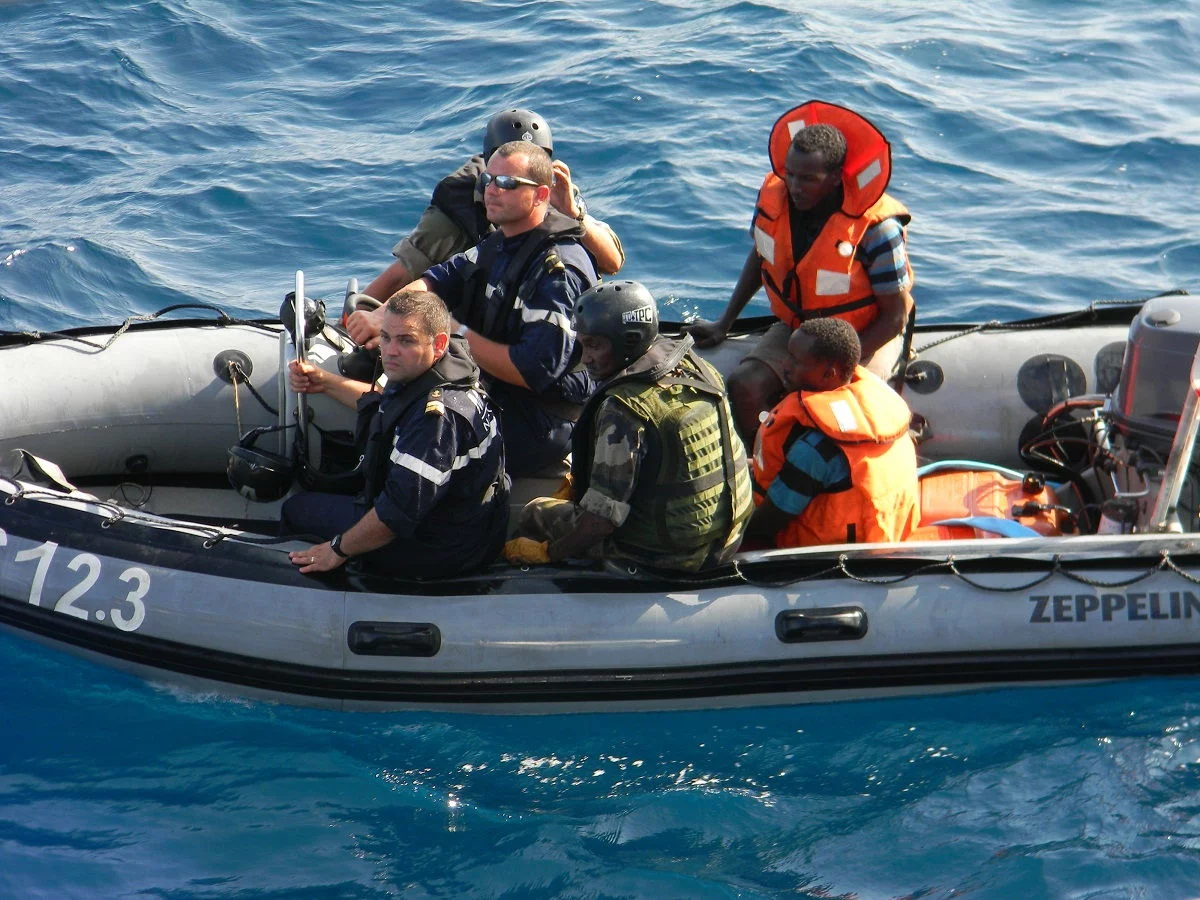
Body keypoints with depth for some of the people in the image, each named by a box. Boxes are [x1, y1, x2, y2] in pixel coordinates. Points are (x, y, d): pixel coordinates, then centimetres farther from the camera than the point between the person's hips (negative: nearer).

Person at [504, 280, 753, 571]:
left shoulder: (624, 408, -26)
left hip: (663, 555, -8)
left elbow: (602, 517, -26)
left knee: (536, 513, 11)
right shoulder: (696, 367, 0)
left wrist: (547, 553, -10)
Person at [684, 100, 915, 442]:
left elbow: (894, 317, -17)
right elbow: (760, 257, 10)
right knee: (743, 387, -20)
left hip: (865, 336, -4)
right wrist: (724, 324, 9)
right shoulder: (774, 197, -12)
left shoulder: (876, 228, -26)